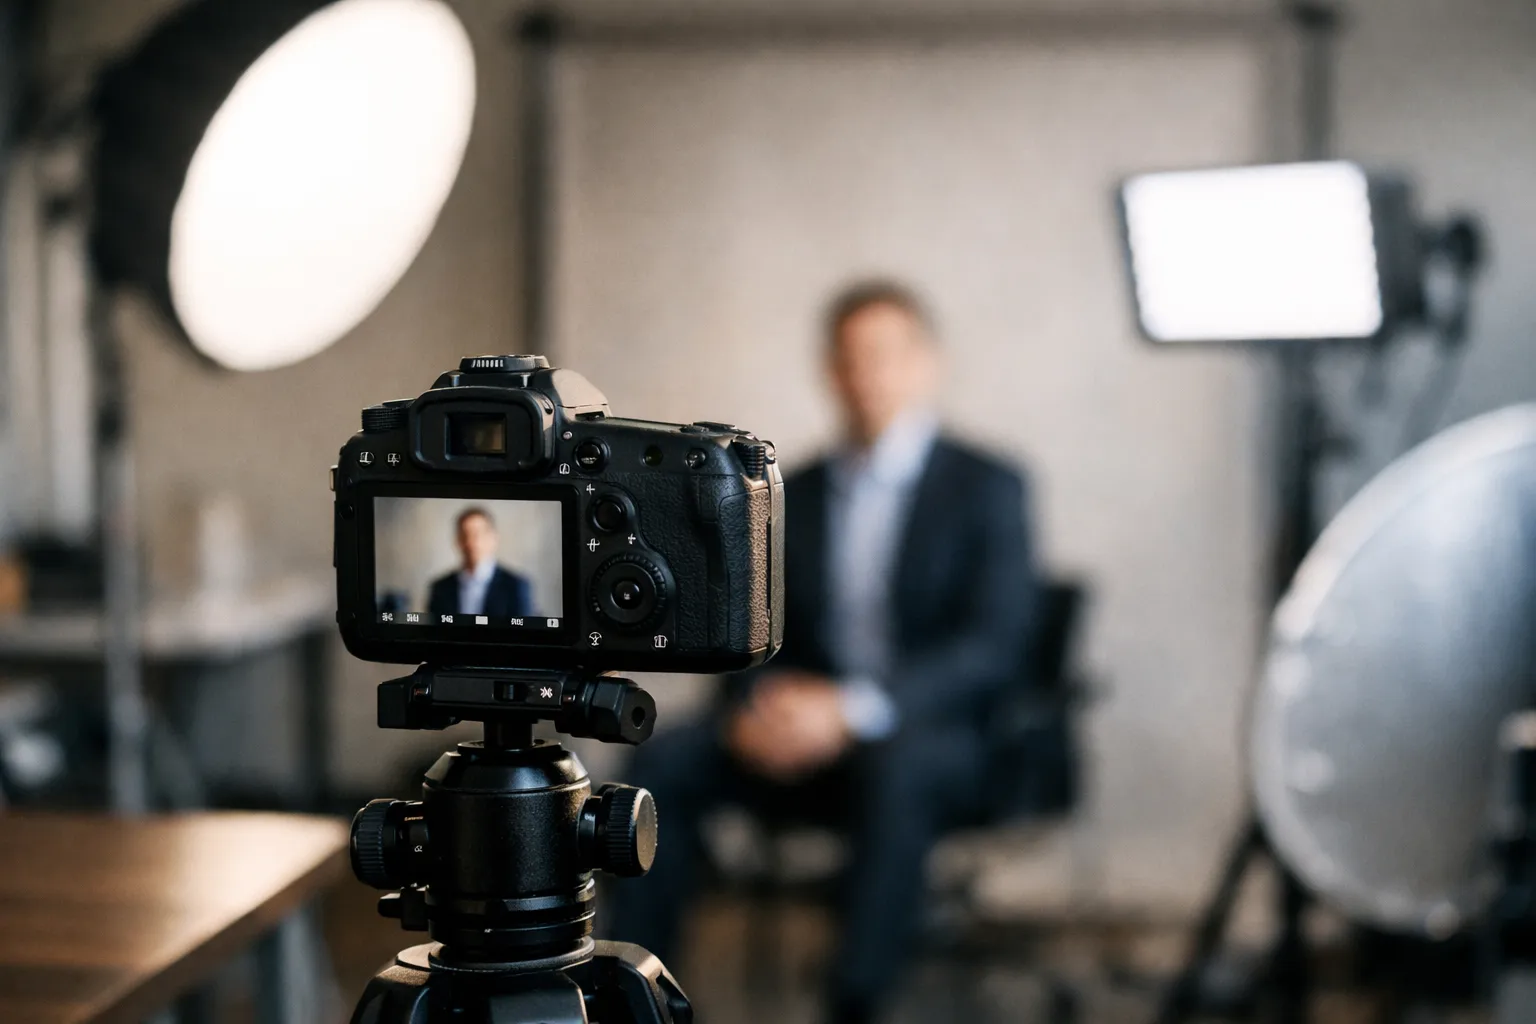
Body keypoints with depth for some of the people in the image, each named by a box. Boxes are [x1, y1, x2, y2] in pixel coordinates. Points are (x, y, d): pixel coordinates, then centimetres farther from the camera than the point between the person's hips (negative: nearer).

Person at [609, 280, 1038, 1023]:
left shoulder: (986, 488, 1)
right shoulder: (796, 495, 15)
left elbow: (995, 648, -11)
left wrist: (854, 708, -25)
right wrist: (756, 706, -12)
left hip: (942, 743, -4)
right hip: (807, 738, 4)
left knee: (895, 767, -39)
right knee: (664, 761, -20)